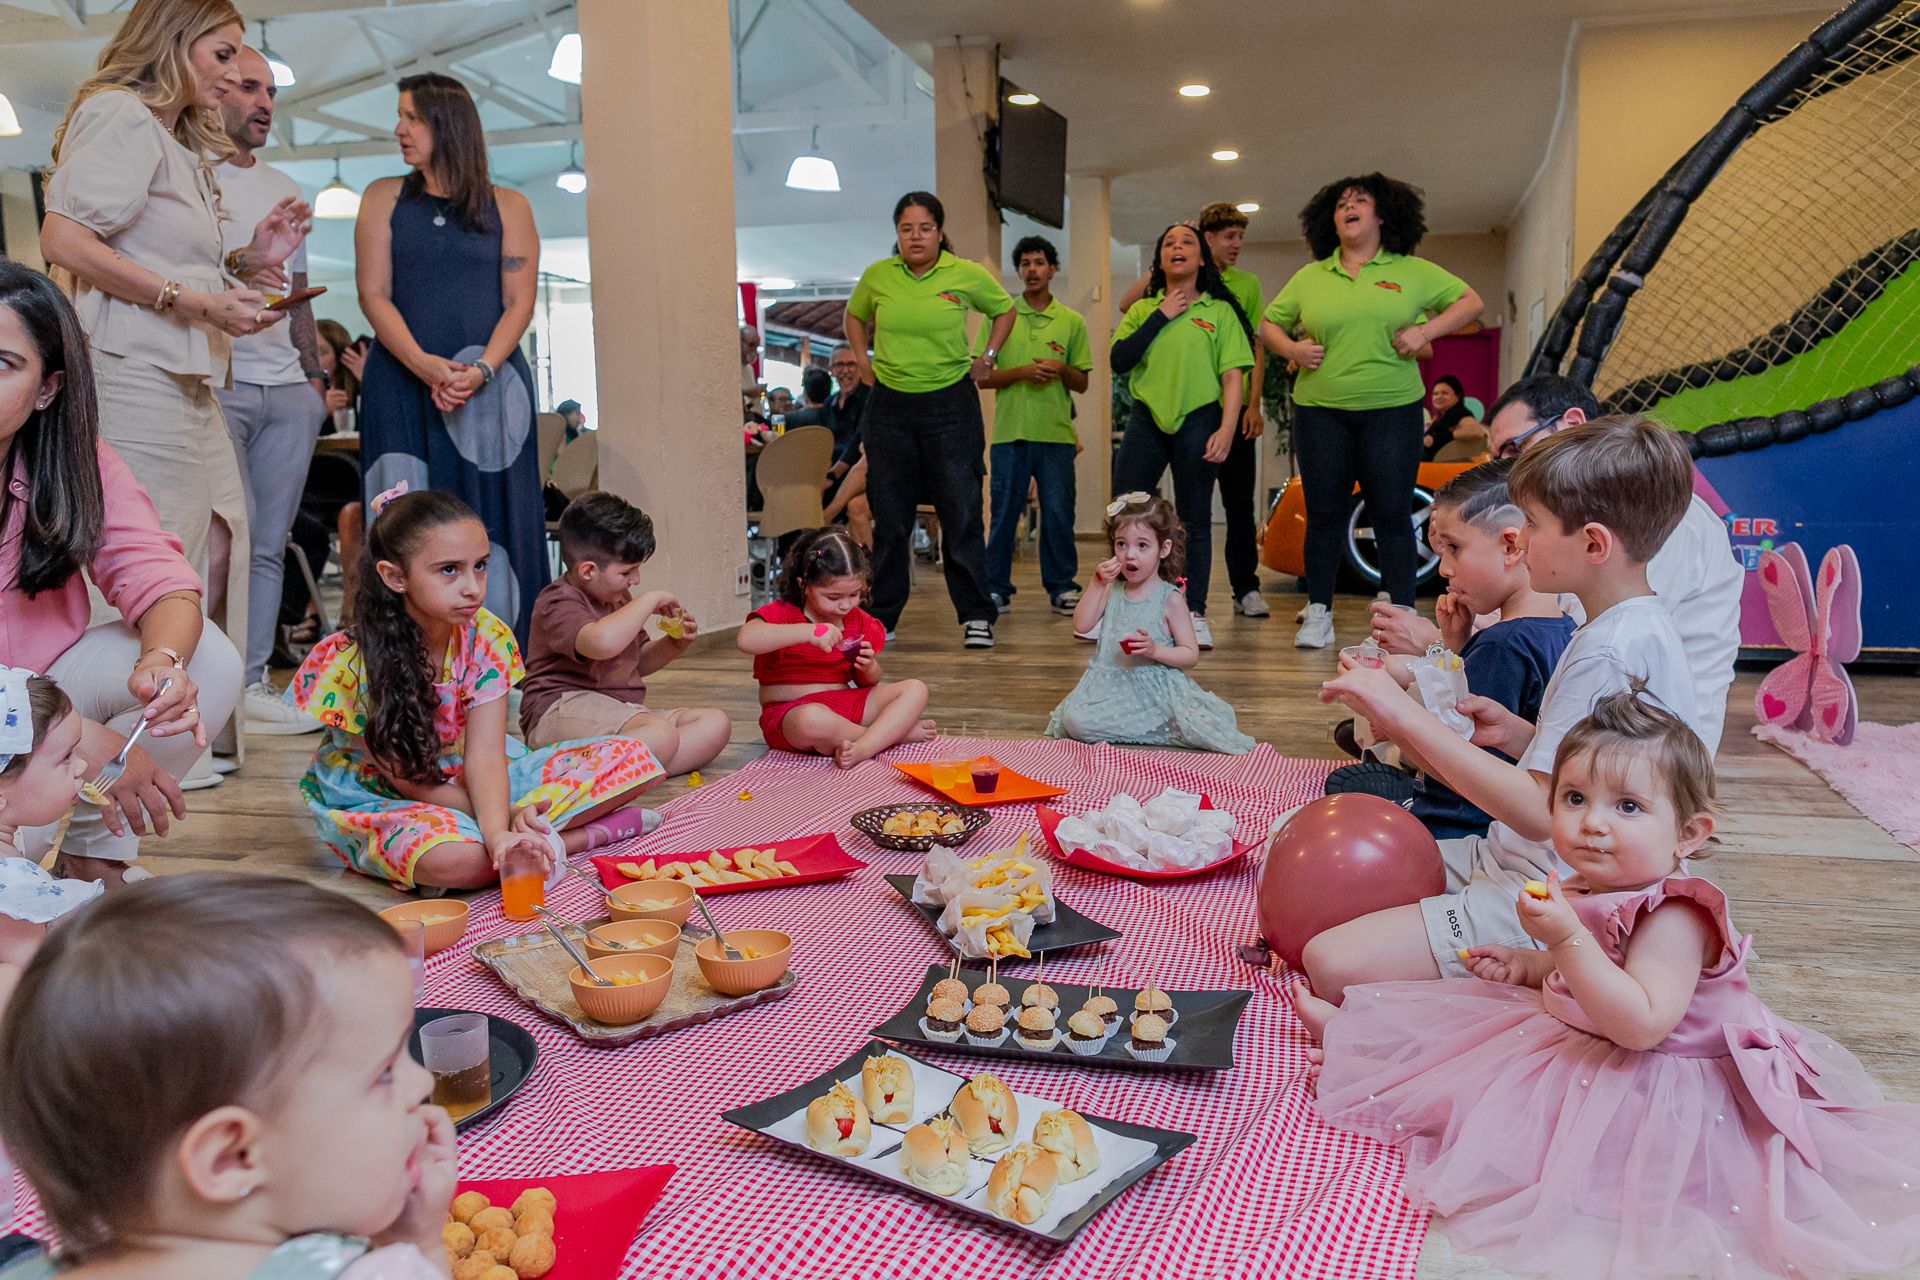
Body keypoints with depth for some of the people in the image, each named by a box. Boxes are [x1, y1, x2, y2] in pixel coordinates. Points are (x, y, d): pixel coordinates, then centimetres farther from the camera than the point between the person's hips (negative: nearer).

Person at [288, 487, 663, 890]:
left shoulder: (488, 638, -12)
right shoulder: (349, 662, -21)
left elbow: (483, 754, -19)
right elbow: (407, 780, -16)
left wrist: (498, 830, -38)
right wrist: (507, 819, -24)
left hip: (465, 785, 4)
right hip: (378, 802, -4)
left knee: (633, 758, -10)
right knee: (457, 858, -42)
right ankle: (590, 833, -19)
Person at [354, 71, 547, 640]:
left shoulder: (507, 206, 10)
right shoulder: (384, 198, 14)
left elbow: (519, 304, 3)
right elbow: (374, 295, 4)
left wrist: (481, 369, -15)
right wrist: (424, 365, -14)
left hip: (489, 389, -1)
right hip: (401, 384, 1)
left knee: (486, 522, -3)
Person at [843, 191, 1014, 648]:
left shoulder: (968, 275, -3)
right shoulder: (877, 275, 2)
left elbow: (1004, 309, 15)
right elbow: (855, 315, 22)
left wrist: (987, 357, 6)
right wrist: (862, 359, 10)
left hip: (951, 404, -2)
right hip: (890, 405, 2)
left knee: (961, 512, -3)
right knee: (889, 516, 6)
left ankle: (976, 616, 5)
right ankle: (881, 617, 16)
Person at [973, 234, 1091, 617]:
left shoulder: (1072, 321, 10)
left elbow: (1081, 384, 11)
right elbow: (982, 376, 2)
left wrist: (1062, 370, -10)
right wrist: (1023, 372, -14)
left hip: (1056, 432, 1)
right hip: (1009, 431, -1)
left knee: (1058, 512, 1)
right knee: (1004, 511, 2)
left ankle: (1061, 587, 12)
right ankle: (996, 589, 10)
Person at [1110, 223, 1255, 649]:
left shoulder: (1219, 311, 6)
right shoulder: (1142, 309, 13)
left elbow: (1233, 376, 0)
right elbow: (1119, 361, -2)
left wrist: (1226, 429, -13)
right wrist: (1161, 316, -4)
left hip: (1198, 420, -2)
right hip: (1146, 418, 2)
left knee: (1194, 520, 3)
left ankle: (1195, 614, 10)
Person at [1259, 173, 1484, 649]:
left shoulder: (1412, 271, 7)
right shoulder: (1309, 277, 10)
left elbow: (1470, 301, 9)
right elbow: (1269, 324, 16)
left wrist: (1426, 330, -6)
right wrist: (1291, 349, -4)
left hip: (1392, 409, -1)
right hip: (1320, 410, 1)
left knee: (1393, 512, -2)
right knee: (1324, 512, 3)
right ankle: (1318, 614, 12)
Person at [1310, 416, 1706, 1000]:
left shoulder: (1609, 652, -23)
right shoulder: (1635, 625, 11)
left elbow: (1539, 810, -27)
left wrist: (1407, 715, -25)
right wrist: (1514, 733, 2)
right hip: (1514, 861, 10)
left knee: (1335, 964, -23)